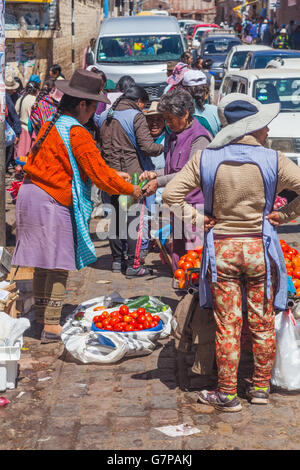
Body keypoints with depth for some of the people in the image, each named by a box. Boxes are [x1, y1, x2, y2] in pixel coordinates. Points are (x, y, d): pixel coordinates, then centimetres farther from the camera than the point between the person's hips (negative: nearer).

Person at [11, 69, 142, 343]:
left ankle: (41, 318, 27)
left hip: (31, 194, 9)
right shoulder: (77, 134, -16)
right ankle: (51, 326, 3)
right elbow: (99, 174, -14)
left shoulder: (52, 125, 13)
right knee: (60, 265, -1)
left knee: (43, 264, 17)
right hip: (52, 202, -9)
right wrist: (130, 189, 1)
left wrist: (114, 174, 22)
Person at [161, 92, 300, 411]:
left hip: (221, 250, 0)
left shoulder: (205, 159, -5)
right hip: (259, 248, 0)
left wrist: (196, 218, -1)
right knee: (262, 323, 14)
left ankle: (227, 394, 15)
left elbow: (170, 194, -8)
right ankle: (260, 387, 26)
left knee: (227, 325, 8)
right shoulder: (272, 160, -8)